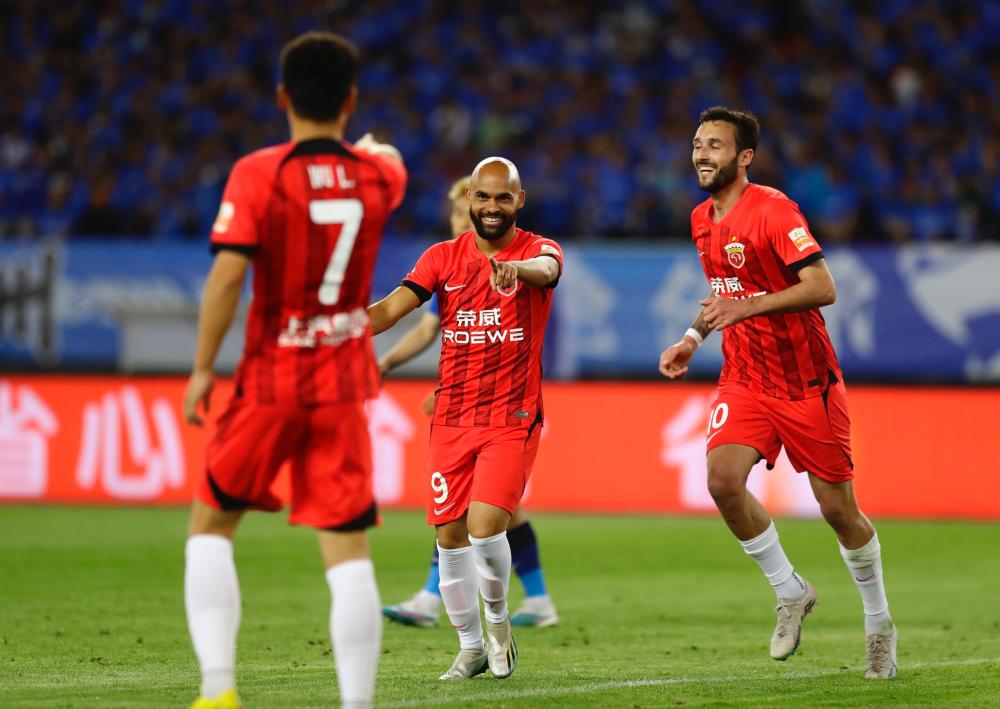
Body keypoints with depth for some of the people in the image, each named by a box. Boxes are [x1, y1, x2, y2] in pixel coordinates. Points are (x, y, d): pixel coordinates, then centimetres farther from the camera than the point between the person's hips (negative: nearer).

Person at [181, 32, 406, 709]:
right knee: (348, 552, 1)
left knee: (211, 527, 13)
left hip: (270, 380, -2)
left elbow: (227, 275, -19)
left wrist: (203, 368, -9)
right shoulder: (377, 174, 1)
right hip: (344, 385, 2)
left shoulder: (258, 174, -11)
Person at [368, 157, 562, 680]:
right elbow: (393, 307, -6)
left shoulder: (537, 250, -4)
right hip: (451, 418, 4)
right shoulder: (443, 257, 6)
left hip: (512, 419, -4)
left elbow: (546, 268, -29)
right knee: (450, 537, 5)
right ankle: (471, 646, 24)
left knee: (485, 525, -19)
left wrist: (516, 269, -53)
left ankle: (497, 614, 10)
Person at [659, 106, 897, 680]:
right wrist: (694, 338, 11)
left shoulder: (772, 210, -16)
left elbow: (823, 289, -25)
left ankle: (879, 623, 22)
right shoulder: (703, 220, 8)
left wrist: (743, 308, -31)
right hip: (744, 378, 6)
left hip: (807, 383, -6)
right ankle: (791, 593, 2)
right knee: (723, 481, -18)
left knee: (838, 509, 1)